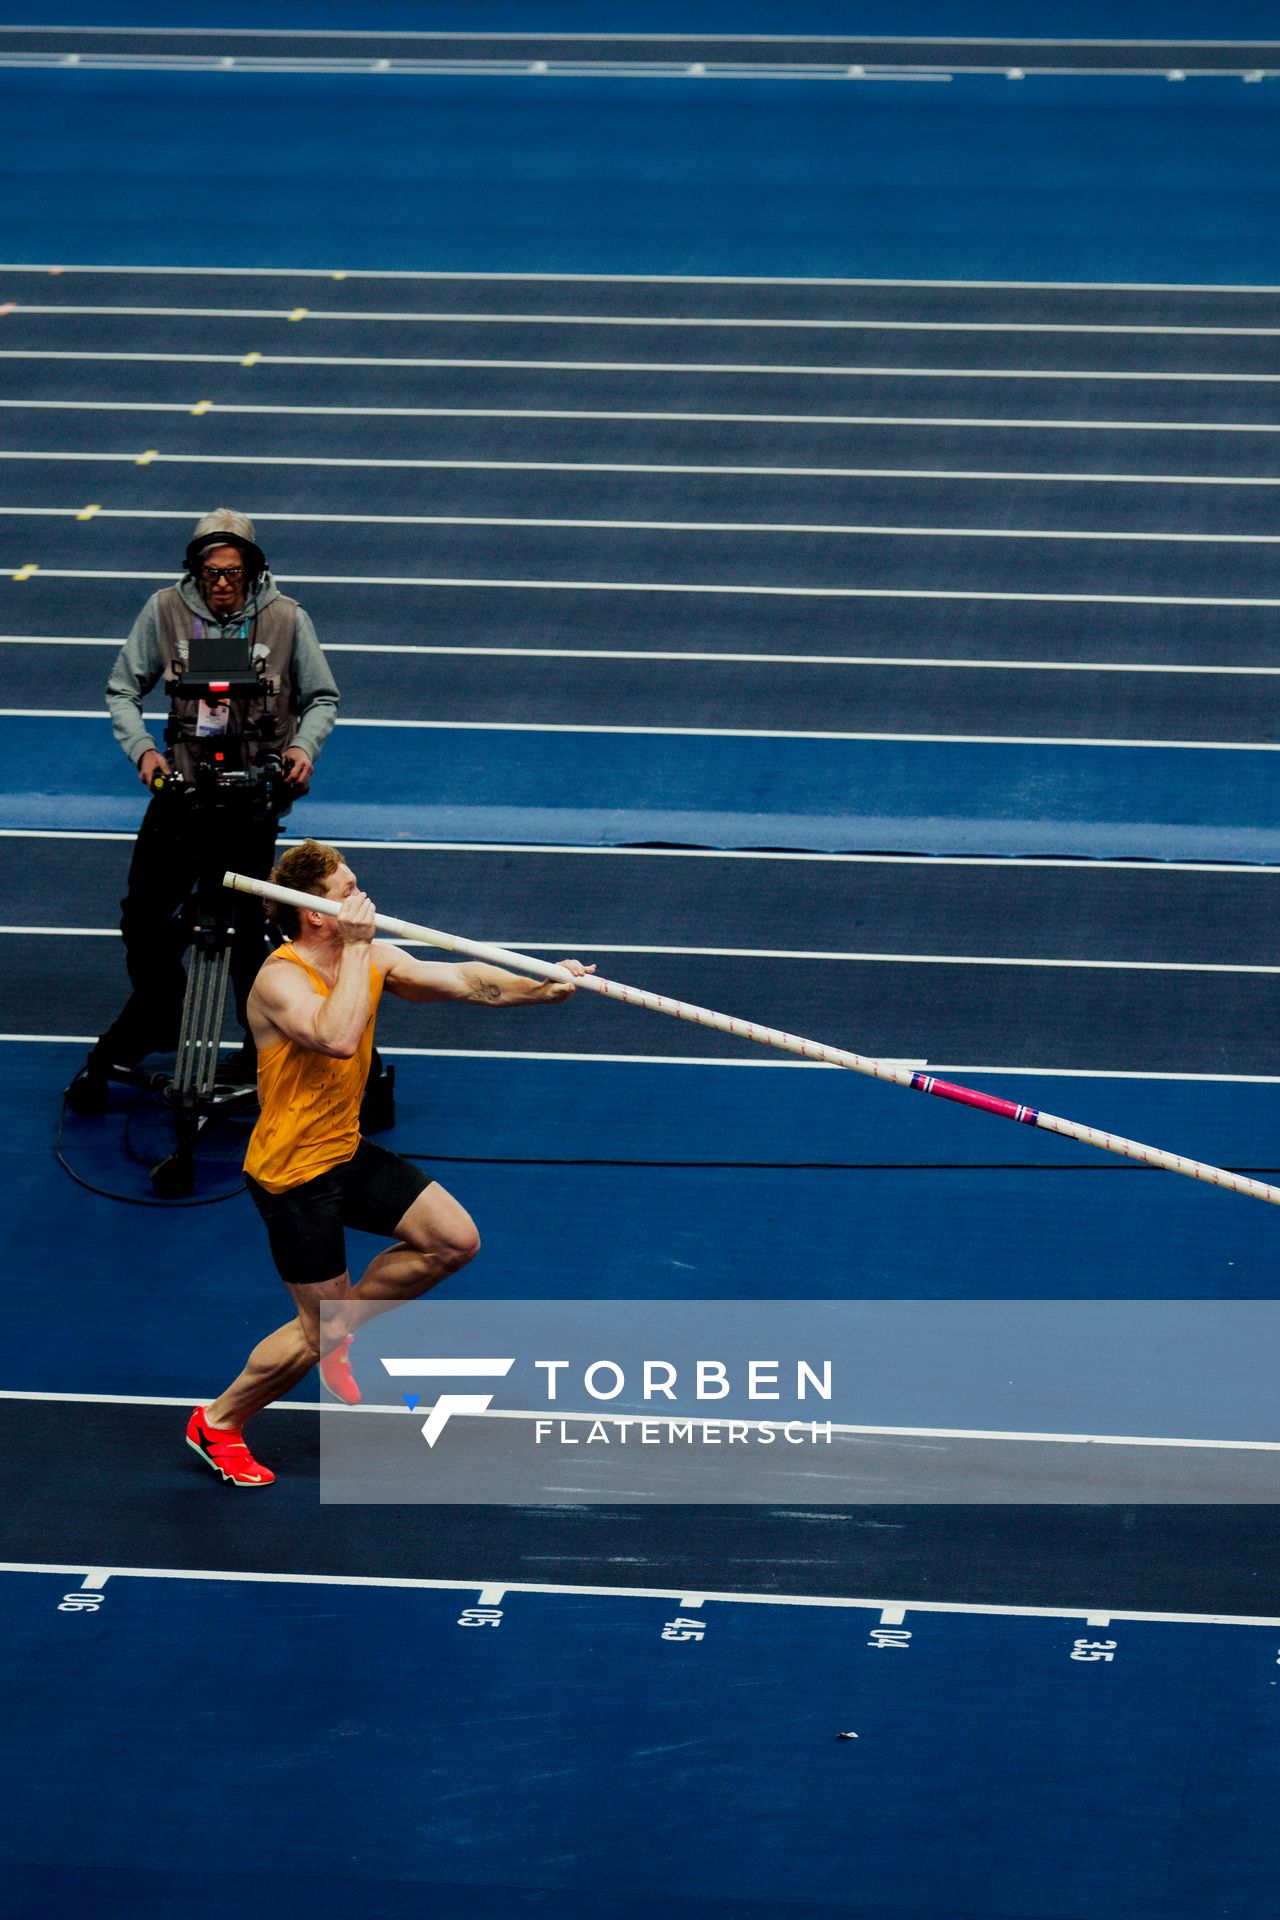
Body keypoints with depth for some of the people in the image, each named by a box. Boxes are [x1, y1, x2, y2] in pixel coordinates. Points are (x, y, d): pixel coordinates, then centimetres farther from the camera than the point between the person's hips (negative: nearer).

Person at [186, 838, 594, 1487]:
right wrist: (355, 946, -37)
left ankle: (338, 1332, 20)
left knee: (455, 1240, 5)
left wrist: (540, 988, -18)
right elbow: (339, 1037, -43)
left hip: (347, 1153, 8)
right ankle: (216, 1423, 21)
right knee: (317, 1333, -1)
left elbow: (461, 981, -3)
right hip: (293, 1174, -8)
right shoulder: (280, 980, -25)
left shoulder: (372, 960, 0)